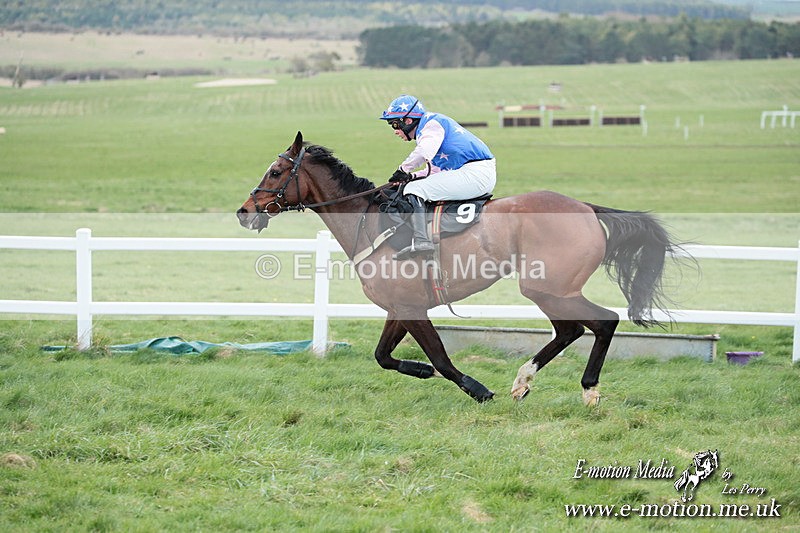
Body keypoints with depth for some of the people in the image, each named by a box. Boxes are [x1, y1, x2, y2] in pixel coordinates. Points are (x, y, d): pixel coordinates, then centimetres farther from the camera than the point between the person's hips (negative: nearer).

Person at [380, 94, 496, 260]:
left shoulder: (431, 123, -6)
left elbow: (424, 152, -27)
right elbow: (435, 170, 29)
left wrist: (403, 169, -11)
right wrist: (411, 176, 13)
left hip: (475, 173, -11)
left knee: (414, 190, -15)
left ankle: (421, 241, -31)